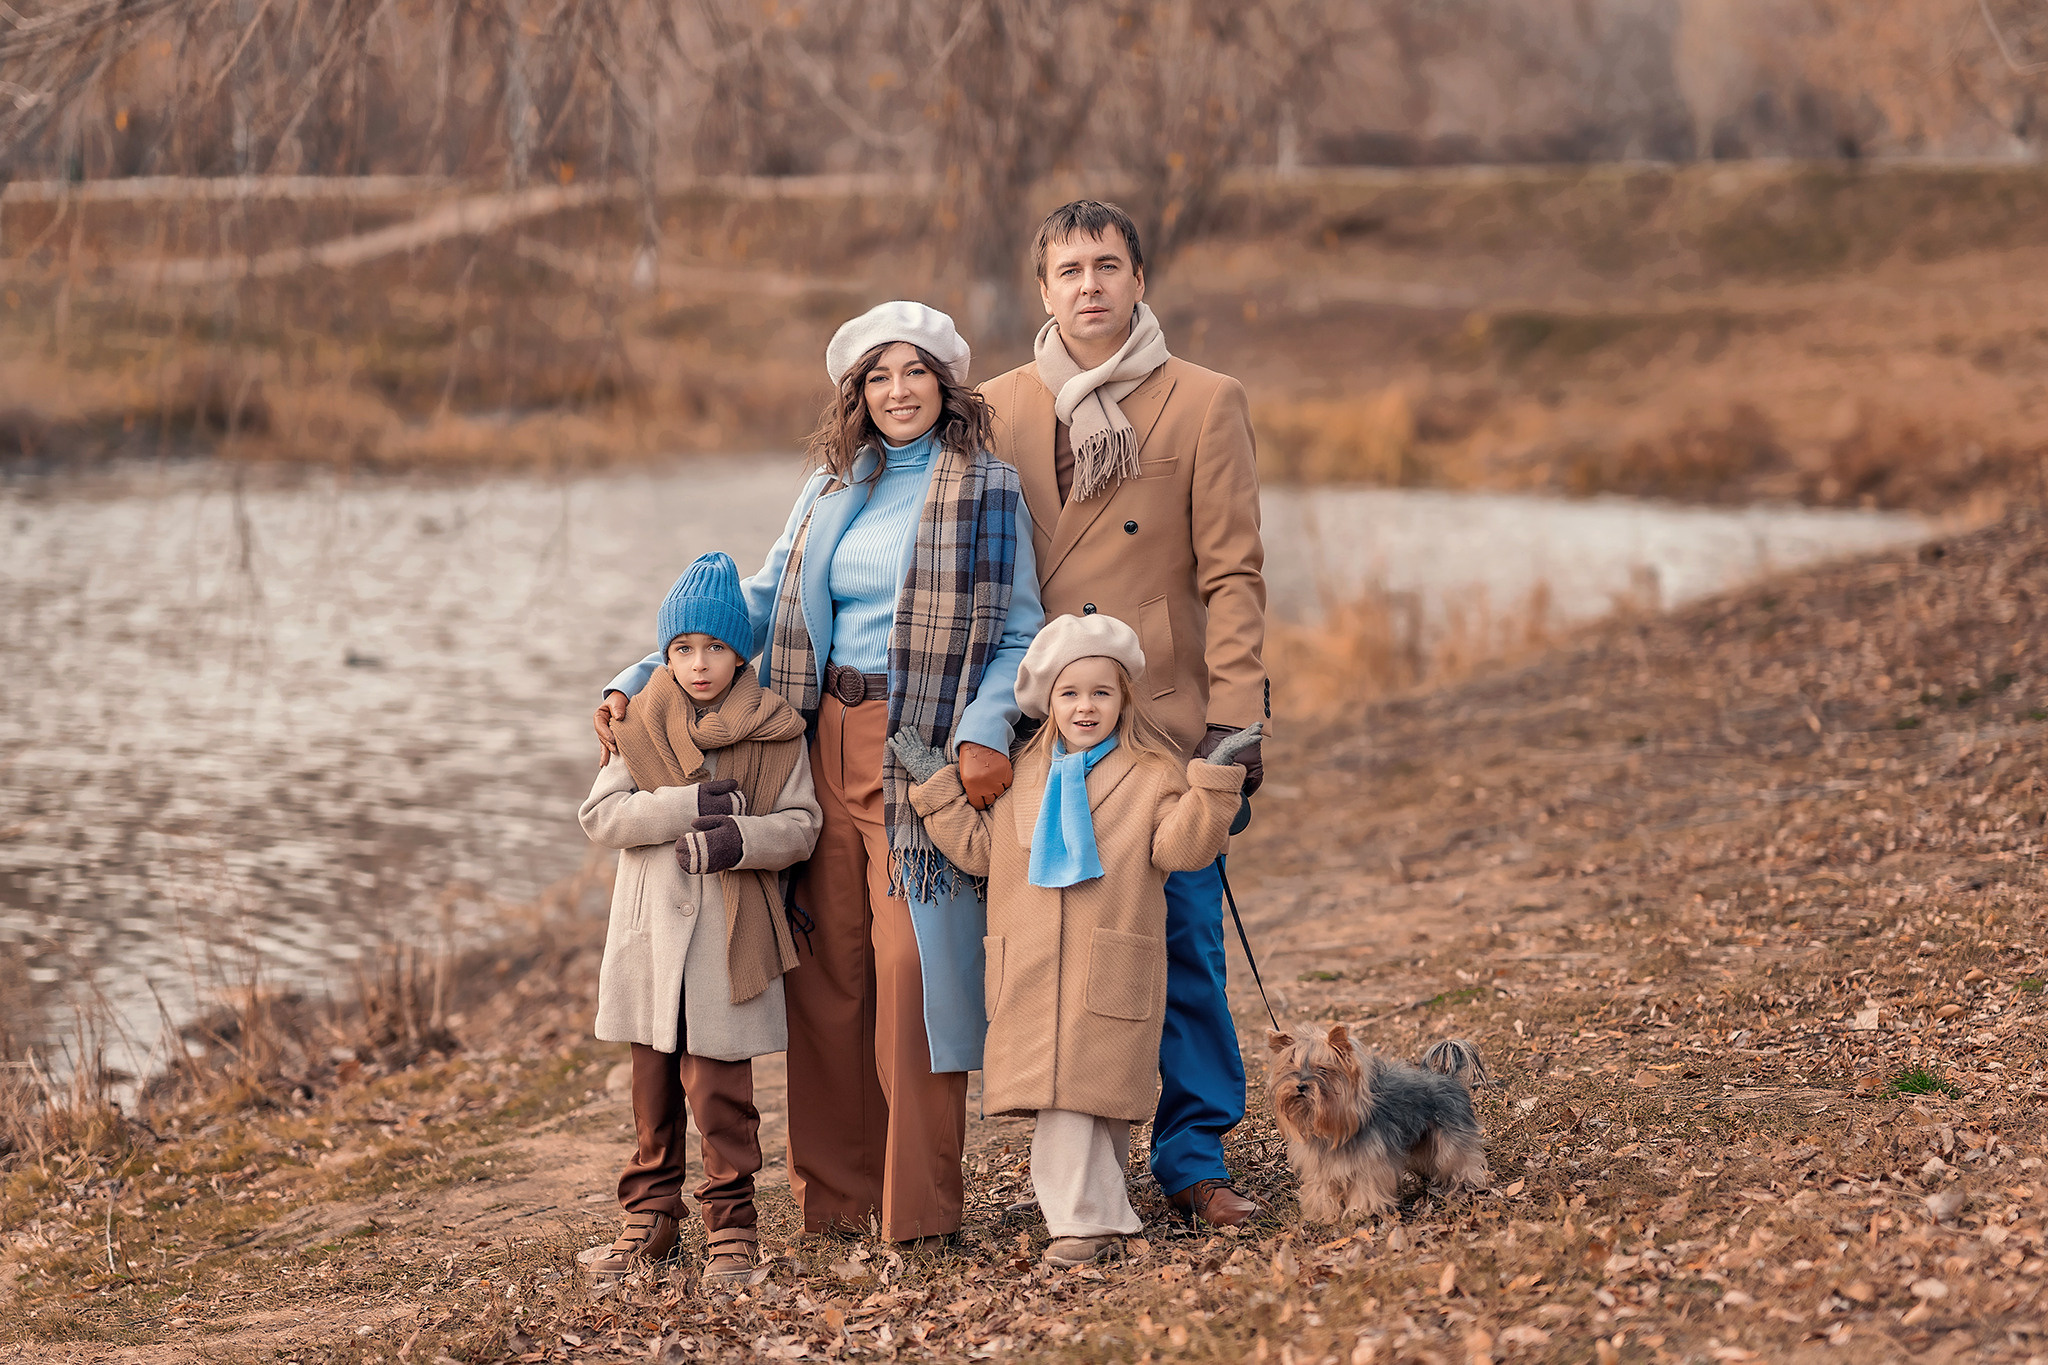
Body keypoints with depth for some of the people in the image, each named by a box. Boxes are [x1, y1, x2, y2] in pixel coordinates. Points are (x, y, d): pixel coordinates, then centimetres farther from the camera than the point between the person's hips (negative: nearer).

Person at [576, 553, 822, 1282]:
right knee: (653, 1084, 12)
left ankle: (730, 1222, 7)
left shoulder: (774, 732, 0)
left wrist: (741, 839, -20)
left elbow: (802, 825, -2)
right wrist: (689, 805, -16)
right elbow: (599, 814, -6)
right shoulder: (640, 726, 5)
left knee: (718, 1087, -3)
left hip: (731, 937, -3)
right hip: (652, 933, 3)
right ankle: (649, 1218, 22)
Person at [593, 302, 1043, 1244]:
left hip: (921, 752, -4)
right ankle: (835, 1190, 15)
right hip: (828, 742, 5)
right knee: (827, 969, 5)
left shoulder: (988, 493, 1)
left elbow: (1017, 633, -2)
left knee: (911, 964, -9)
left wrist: (986, 729, -20)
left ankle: (919, 1203, -1)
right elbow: (760, 604, 14)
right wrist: (640, 682, 4)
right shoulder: (833, 492, 14)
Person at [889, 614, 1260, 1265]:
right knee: (1059, 1098, 2)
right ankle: (1096, 1217, 13)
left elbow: (1180, 849, -10)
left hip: (1109, 977, -4)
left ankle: (1083, 1217, 1)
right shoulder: (1024, 777, 16)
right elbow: (979, 848, 17)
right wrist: (937, 786, 12)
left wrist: (1212, 782, -20)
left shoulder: (1152, 776, 3)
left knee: (1087, 1088, -6)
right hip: (1031, 978, 4)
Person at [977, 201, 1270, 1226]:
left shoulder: (1206, 404, 4)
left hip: (1166, 719, -2)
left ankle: (1194, 1158, 9)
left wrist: (1234, 714, -8)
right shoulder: (1001, 409, 10)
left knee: (1183, 947, -1)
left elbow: (1233, 572, 0)